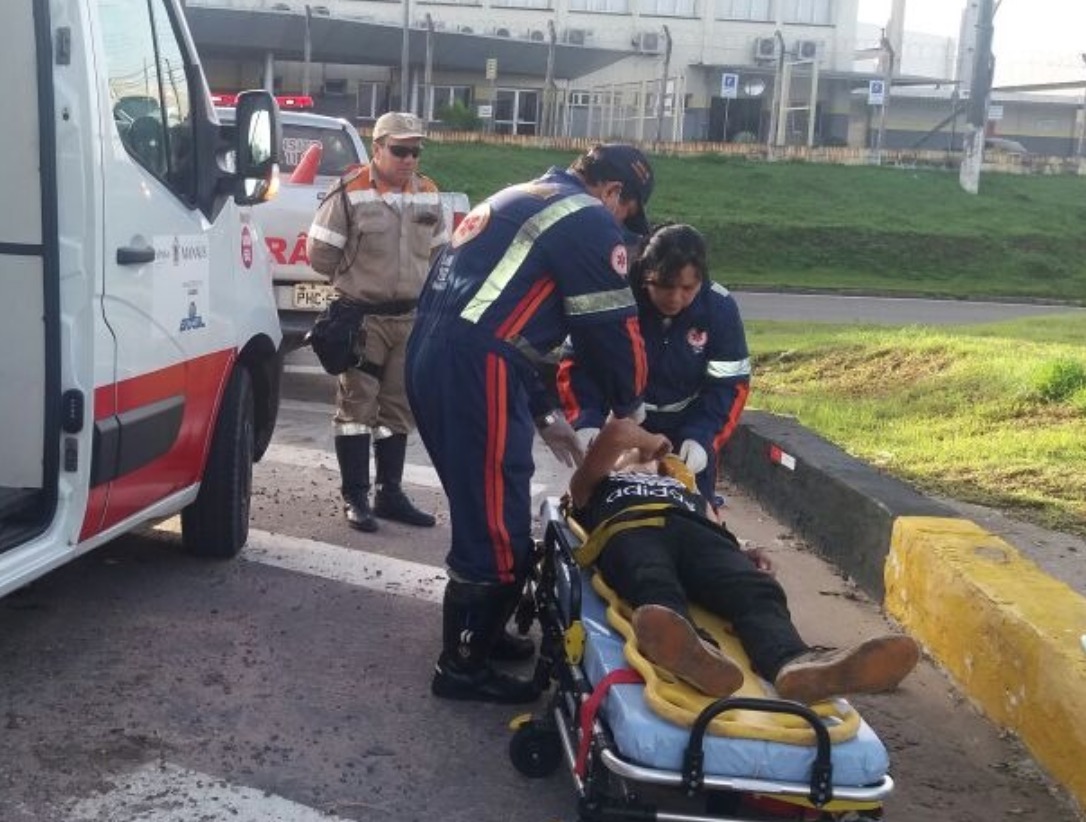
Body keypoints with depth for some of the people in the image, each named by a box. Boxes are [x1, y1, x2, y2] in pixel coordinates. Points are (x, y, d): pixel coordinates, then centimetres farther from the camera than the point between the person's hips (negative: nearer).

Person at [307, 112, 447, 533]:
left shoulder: (429, 195, 5)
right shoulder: (350, 192, -12)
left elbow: (439, 252, 17)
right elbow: (320, 252, -7)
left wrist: (412, 286, 8)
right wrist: (354, 281, 4)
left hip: (411, 317, 6)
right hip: (362, 317, -5)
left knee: (399, 408, 11)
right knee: (356, 407, -1)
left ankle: (390, 493, 21)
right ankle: (355, 497, 6)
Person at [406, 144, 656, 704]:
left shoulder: (520, 201, 27)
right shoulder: (589, 222, -3)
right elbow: (613, 329, -4)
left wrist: (543, 413, 27)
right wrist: (628, 407, 15)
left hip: (432, 358, 10)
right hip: (474, 372, -10)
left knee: (483, 508, 23)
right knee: (498, 526, 0)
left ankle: (482, 633, 37)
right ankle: (463, 667, 10)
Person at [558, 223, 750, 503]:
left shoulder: (720, 308, -21)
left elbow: (729, 385, -16)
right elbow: (576, 362, -20)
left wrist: (702, 437, -30)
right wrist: (585, 421, -35)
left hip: (689, 425, 1)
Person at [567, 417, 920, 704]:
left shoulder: (690, 493, 48)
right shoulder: (592, 485, 40)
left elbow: (715, 536, 25)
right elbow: (616, 432, 17)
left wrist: (744, 557, 3)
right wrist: (649, 441, 38)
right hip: (629, 529, -3)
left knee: (756, 590, -34)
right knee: (657, 589, -42)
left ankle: (794, 665, -68)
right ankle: (689, 649, -78)